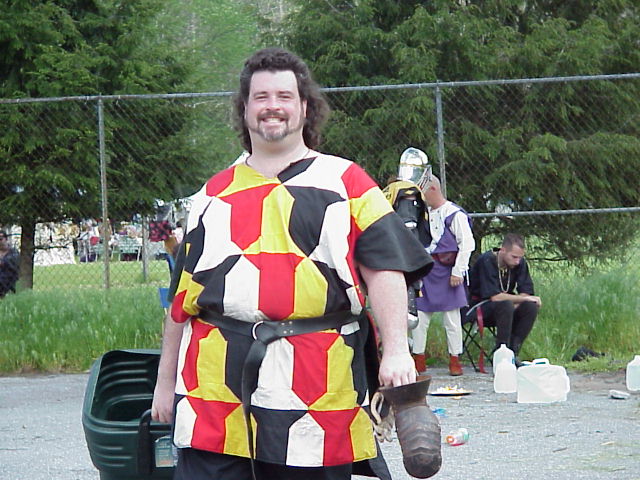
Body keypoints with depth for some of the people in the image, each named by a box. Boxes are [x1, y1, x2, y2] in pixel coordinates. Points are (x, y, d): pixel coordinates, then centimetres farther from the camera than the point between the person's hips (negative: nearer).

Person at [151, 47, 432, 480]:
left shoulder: (345, 183, 10)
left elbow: (384, 270, 0)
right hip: (216, 389, 2)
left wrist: (396, 350, -13)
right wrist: (166, 381, 19)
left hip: (317, 390, -2)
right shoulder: (214, 195, 19)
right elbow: (183, 295, 21)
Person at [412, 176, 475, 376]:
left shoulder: (455, 214, -8)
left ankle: (455, 360, 9)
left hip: (446, 272, -6)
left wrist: (457, 271, -12)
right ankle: (418, 360, 10)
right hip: (425, 273, 6)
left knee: (452, 318, 1)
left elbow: (467, 244, -10)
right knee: (419, 316, 3)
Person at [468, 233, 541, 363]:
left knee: (531, 307, -21)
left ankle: (513, 352, -16)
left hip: (504, 308, 6)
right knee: (505, 305, -35)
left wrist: (515, 305, -24)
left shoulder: (520, 263, -3)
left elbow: (527, 292, -3)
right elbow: (494, 296, -28)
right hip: (479, 307, -6)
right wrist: (525, 298, -22)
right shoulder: (487, 261, -22)